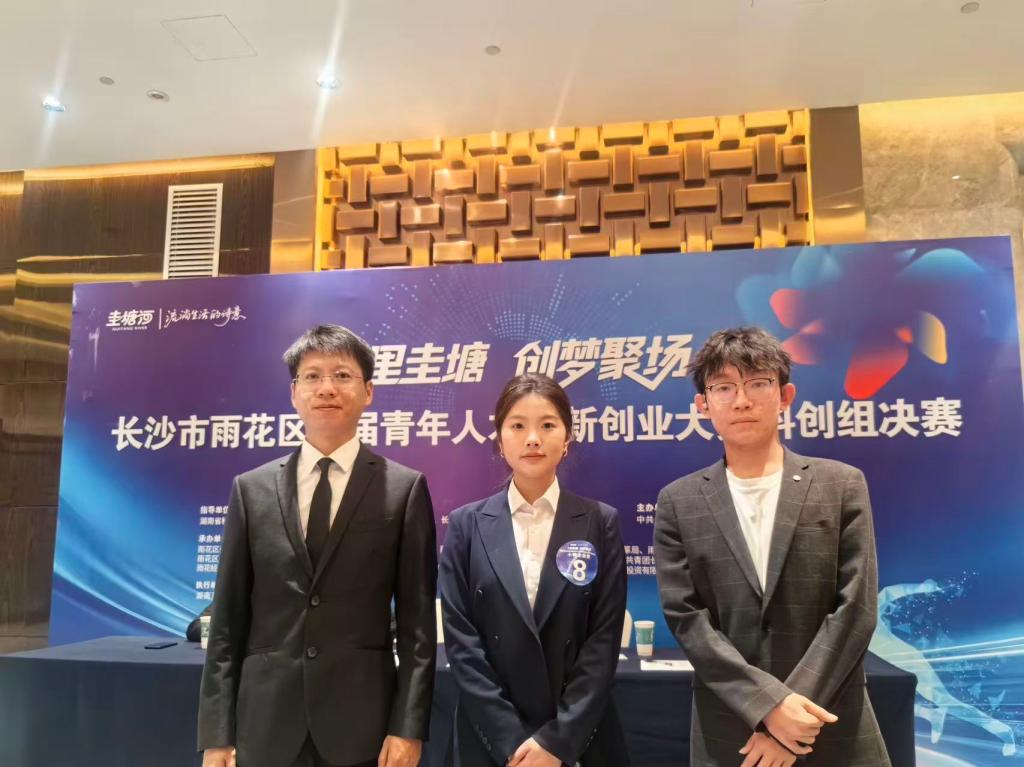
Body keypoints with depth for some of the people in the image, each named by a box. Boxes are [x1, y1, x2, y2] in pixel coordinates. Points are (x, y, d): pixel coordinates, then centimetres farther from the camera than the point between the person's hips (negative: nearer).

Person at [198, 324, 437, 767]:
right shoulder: (252, 490, 4)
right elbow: (228, 619, 4)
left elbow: (417, 619, -3)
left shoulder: (404, 489, -2)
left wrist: (408, 727, -7)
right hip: (266, 724, 2)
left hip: (362, 722, -2)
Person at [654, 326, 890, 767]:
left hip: (833, 732, 0)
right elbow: (685, 616, -5)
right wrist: (769, 703, -15)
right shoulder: (679, 503, 0)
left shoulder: (842, 485, 0)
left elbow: (855, 607, -6)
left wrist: (792, 707, -12)